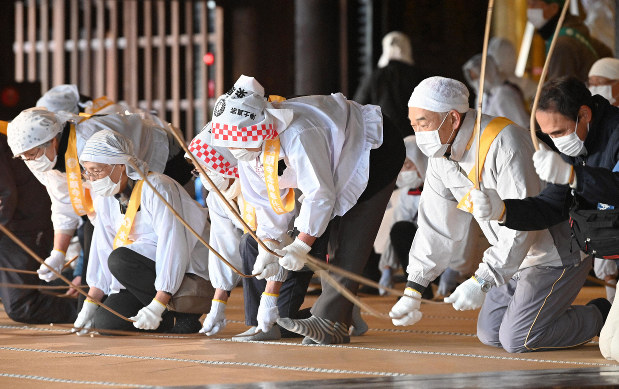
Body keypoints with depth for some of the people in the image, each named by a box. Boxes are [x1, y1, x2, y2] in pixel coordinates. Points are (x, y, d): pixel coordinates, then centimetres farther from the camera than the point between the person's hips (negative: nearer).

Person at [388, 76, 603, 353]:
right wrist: (412, 291, -1)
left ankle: (600, 318, 5)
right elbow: (436, 227, 5)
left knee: (516, 340, -14)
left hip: (558, 252, -9)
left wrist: (481, 281, -34)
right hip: (519, 257, 9)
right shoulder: (440, 154, -1)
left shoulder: (504, 143, -29)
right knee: (490, 335, 8)